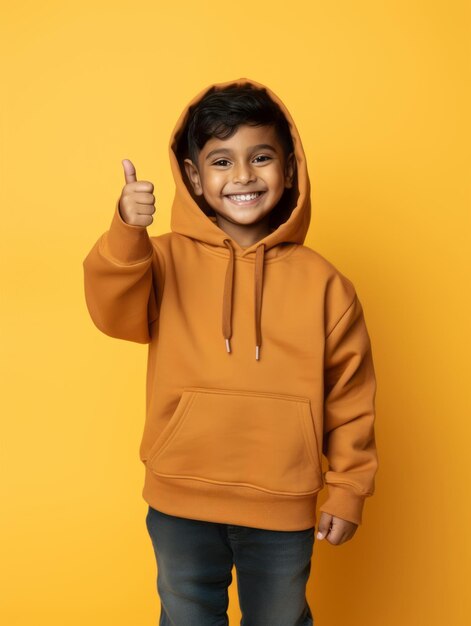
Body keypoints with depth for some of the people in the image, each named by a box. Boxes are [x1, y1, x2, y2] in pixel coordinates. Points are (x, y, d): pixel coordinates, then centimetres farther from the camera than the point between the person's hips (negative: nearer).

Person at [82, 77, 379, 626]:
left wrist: (347, 491, 1)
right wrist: (126, 232, -40)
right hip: (181, 504, 1)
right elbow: (113, 310, -24)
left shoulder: (321, 282, -7)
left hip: (283, 510, 0)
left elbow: (350, 396, -1)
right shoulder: (168, 260, -6)